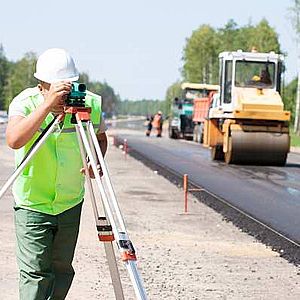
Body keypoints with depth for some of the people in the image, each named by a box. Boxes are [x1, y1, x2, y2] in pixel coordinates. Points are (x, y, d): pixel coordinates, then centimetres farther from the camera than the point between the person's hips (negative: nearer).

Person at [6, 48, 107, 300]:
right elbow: (14, 140, -38)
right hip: (32, 204, -3)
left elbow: (100, 138, 11)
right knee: (35, 273, -8)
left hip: (71, 203, 3)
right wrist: (48, 104, -43)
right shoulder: (25, 102, -18)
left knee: (62, 270, 12)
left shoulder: (91, 103, -10)